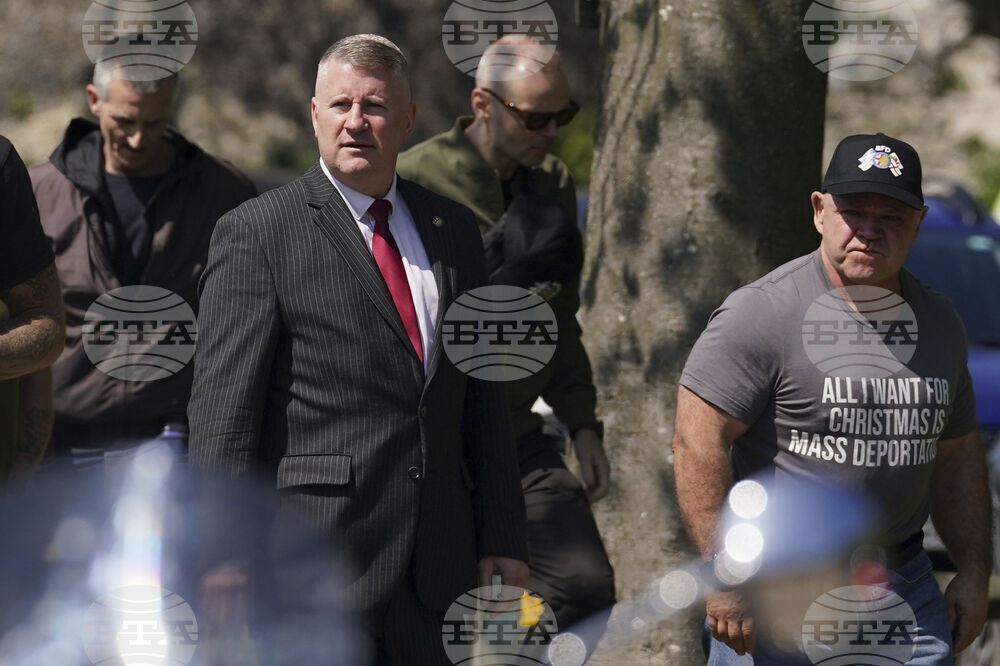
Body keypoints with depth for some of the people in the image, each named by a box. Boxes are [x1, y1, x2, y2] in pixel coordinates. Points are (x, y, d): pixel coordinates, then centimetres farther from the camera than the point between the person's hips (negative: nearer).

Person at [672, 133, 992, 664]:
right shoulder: (762, 313, -10)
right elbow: (697, 443, -14)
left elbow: (956, 454, 21)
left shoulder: (938, 322, 11)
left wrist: (974, 570, 14)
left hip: (904, 585, 5)